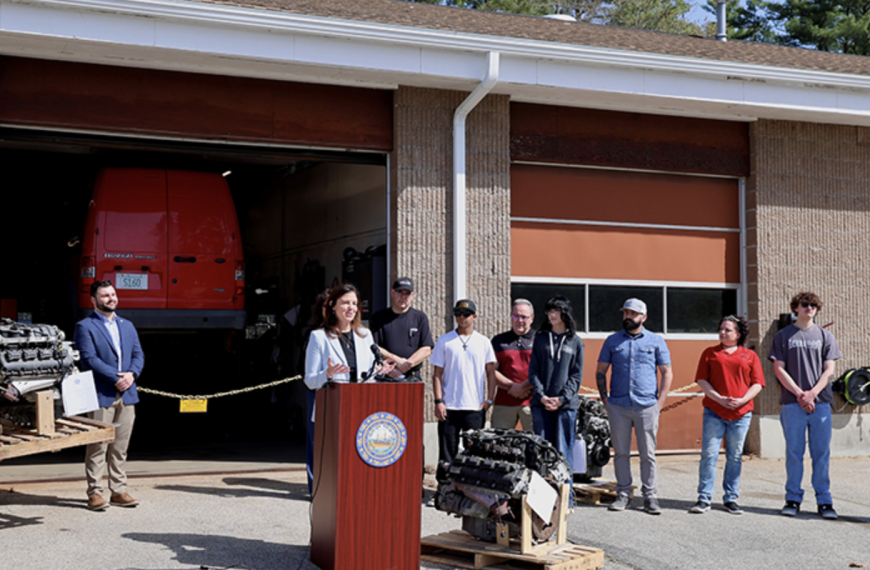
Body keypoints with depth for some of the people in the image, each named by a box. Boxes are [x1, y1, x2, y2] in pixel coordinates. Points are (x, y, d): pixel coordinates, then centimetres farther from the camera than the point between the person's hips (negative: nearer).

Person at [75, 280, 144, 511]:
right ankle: (94, 493, 2)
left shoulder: (127, 326, 18)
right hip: (101, 395, -5)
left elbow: (138, 354, 14)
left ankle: (119, 491, 14)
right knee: (98, 447, -3)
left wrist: (132, 374, -7)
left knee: (121, 447, 9)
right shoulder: (85, 327, -1)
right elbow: (89, 358, -11)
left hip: (127, 395, 6)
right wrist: (115, 379, -17)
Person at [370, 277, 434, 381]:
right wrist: (396, 360, -9)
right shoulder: (378, 317, 11)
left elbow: (426, 350, 4)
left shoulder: (420, 317, 12)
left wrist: (403, 367, -7)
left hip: (412, 378, 0)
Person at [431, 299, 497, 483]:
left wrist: (489, 400, 0)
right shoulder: (444, 341, 5)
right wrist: (438, 401, -4)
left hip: (475, 407, 1)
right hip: (449, 407, 0)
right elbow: (437, 374, 4)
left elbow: (491, 373, 10)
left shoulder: (483, 342, 7)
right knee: (447, 452, 1)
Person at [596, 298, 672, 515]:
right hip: (618, 406, 1)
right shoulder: (612, 341, 10)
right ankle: (623, 494, 13)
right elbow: (600, 372, 13)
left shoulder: (656, 341, 7)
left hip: (647, 406, -1)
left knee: (648, 453, 2)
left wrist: (660, 402, -2)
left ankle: (649, 496, 8)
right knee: (621, 452, 5)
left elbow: (667, 373, 7)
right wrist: (605, 399, 1)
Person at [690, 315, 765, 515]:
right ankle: (704, 499, 1)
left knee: (735, 457, 6)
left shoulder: (750, 356, 11)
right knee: (709, 454, -5)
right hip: (714, 412, -1)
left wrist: (742, 400, -10)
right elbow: (702, 380, 2)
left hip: (741, 413, 1)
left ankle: (731, 499, 15)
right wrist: (719, 398, -11)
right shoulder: (710, 353, 9)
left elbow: (757, 383, 6)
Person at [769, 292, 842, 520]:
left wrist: (813, 393, -9)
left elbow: (829, 370, 6)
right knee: (794, 453, 2)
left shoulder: (825, 336, 12)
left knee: (821, 453, 2)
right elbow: (779, 369, 1)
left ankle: (824, 501, 7)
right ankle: (793, 499, 9)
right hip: (792, 403, -1)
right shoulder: (783, 336, 7)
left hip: (820, 402, 1)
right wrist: (799, 394, -9)